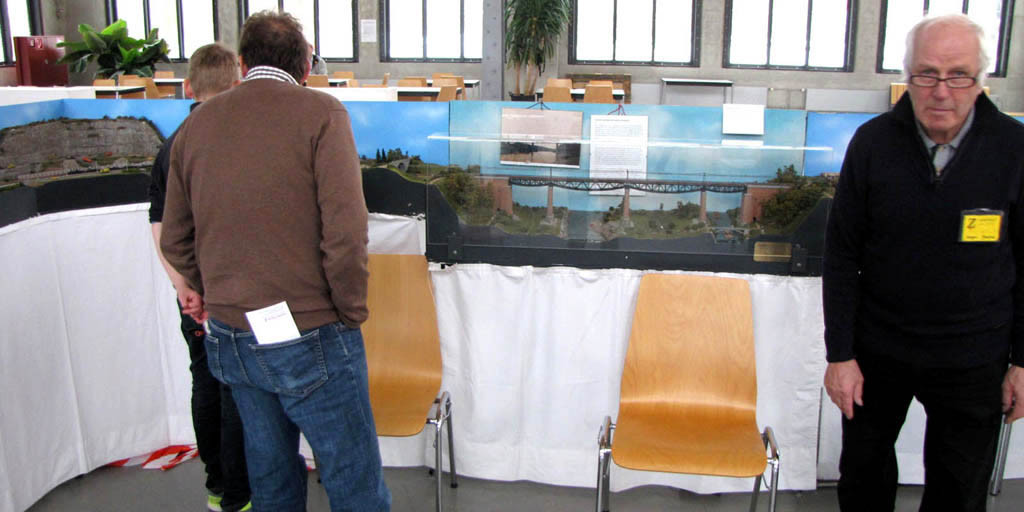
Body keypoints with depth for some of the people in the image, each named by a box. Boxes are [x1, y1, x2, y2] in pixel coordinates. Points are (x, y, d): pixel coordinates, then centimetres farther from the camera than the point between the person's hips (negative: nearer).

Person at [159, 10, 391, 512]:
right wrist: (351, 313, -6)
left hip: (229, 338, 6)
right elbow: (344, 232, -20)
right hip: (308, 338, -6)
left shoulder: (196, 123, 6)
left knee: (269, 470, 21)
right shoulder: (320, 113, -11)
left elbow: (174, 240, 12)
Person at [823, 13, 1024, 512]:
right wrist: (839, 353, -6)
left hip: (972, 361, 0)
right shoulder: (873, 142, -9)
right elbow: (842, 254, -5)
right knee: (863, 472, 19)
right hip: (876, 350, 1)